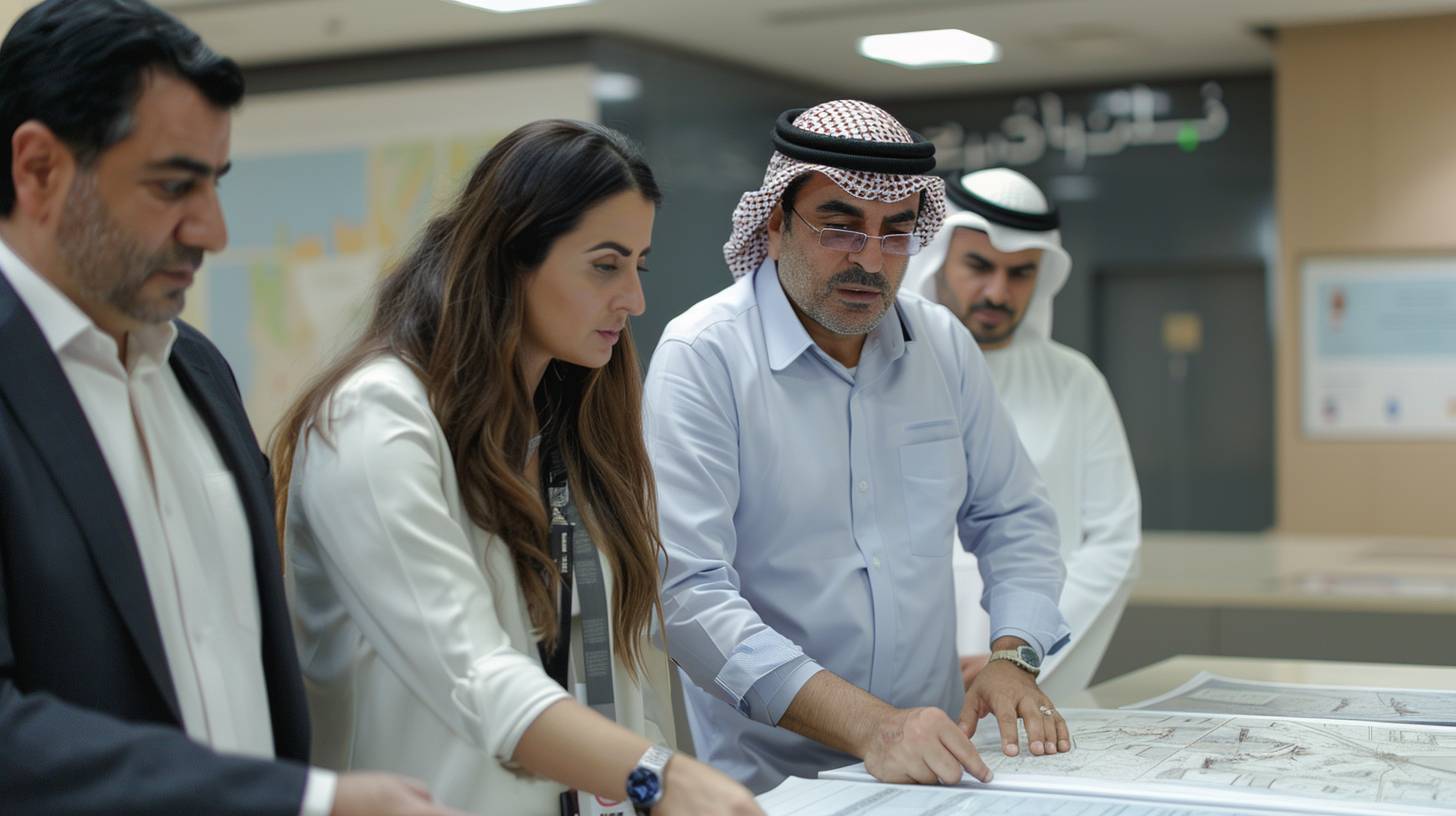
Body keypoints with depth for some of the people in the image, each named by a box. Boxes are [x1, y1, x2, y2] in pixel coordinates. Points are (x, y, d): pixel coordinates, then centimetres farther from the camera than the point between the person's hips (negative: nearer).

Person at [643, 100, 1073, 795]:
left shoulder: (943, 344, 9)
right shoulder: (702, 356, -8)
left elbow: (1011, 517, 19)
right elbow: (689, 593, -16)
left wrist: (1013, 658, 1)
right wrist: (870, 728, -24)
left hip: (934, 763, 4)